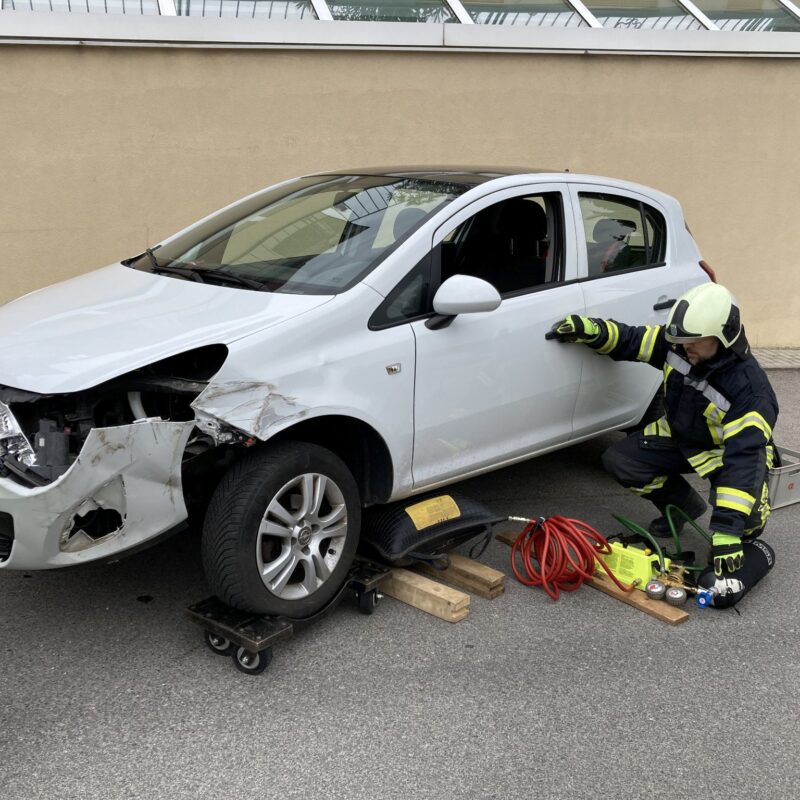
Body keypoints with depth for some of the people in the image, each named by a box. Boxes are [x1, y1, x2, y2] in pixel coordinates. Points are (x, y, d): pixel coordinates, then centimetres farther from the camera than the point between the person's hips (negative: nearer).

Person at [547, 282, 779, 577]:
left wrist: (726, 530, -46)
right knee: (618, 461, -10)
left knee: (744, 517, -30)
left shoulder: (749, 389, -36)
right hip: (679, 436, 6)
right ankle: (682, 505, 14)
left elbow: (742, 458, -41)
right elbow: (632, 340, -5)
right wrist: (590, 329, -28)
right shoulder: (677, 345, -19)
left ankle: (747, 536, 11)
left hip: (726, 449, -6)